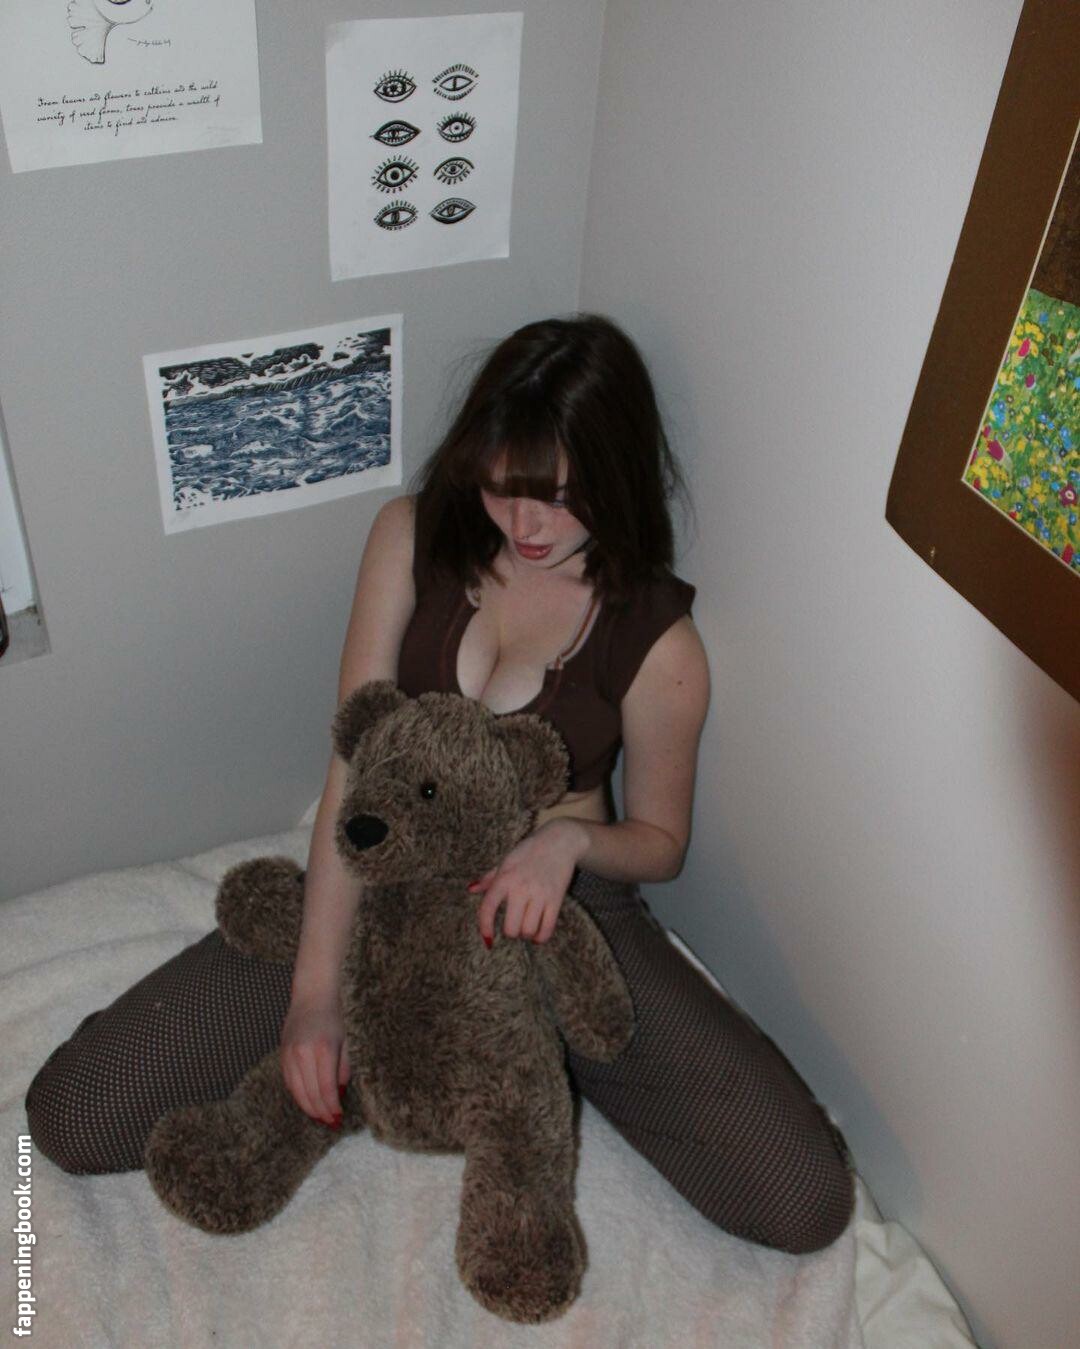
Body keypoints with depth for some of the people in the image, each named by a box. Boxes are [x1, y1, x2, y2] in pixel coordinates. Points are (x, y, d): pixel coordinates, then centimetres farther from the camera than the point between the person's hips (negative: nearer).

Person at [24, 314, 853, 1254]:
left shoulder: (658, 642, -11)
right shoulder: (412, 537, -7)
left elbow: (661, 841, 3)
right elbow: (356, 765, -11)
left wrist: (570, 836, -22)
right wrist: (316, 987, -18)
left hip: (557, 906, -1)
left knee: (804, 1200, -17)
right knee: (74, 1113, -10)